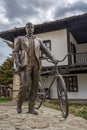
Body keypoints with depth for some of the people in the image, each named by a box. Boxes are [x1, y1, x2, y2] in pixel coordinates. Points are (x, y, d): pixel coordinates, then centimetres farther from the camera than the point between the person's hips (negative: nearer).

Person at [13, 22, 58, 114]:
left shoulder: (38, 40, 20)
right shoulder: (20, 39, 15)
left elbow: (46, 50, 10)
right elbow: (15, 52, 6)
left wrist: (53, 59, -8)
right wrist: (18, 64, -10)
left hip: (36, 64, 3)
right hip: (25, 64, -3)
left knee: (34, 86, -2)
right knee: (25, 85, -17)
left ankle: (31, 108, 6)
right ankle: (19, 104, 7)